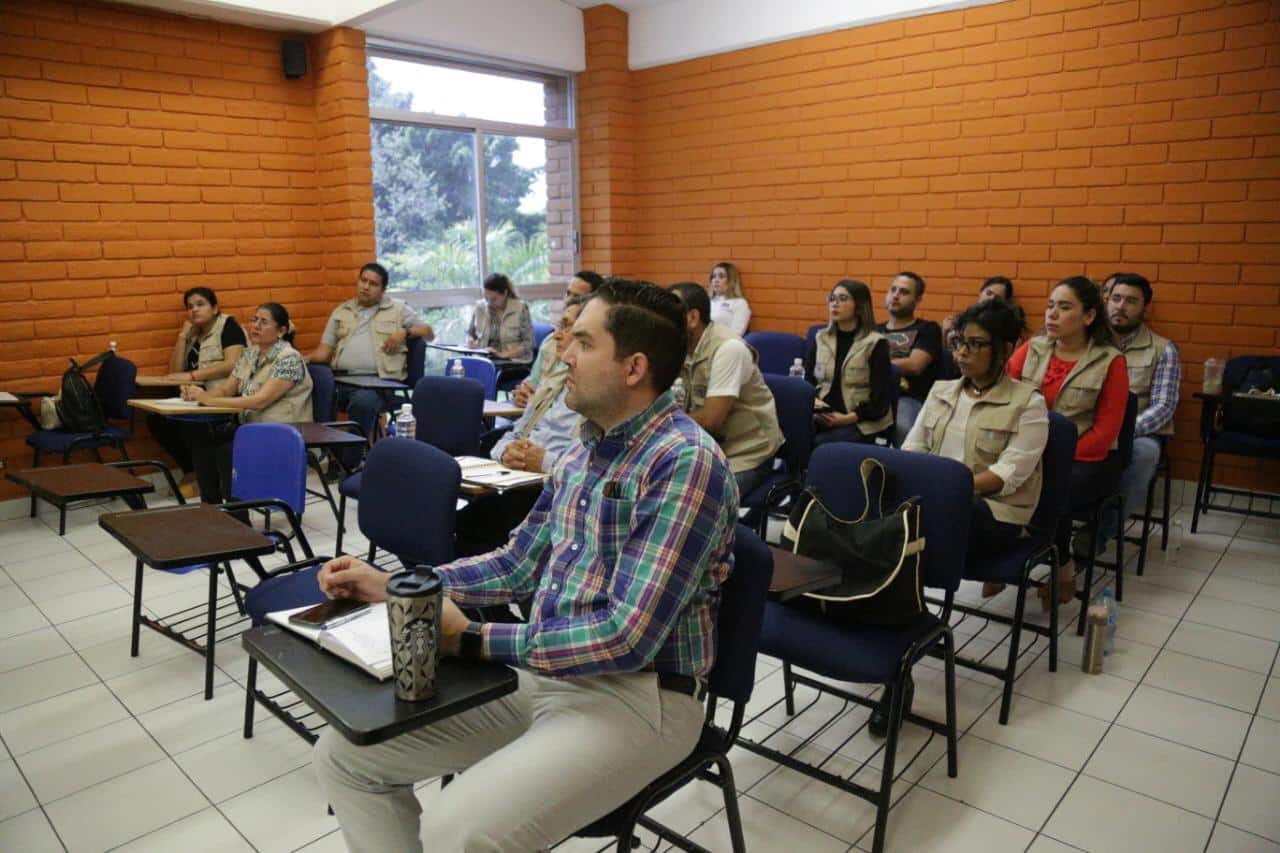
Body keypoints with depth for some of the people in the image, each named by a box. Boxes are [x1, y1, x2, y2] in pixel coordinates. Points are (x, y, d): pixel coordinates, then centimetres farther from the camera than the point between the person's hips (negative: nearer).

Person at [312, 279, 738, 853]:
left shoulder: (687, 463, -20)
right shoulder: (584, 451, 8)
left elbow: (628, 637, -24)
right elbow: (518, 566, 14)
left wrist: (472, 639, -19)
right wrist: (390, 585, 5)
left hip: (635, 696, -8)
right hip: (539, 672, 8)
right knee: (344, 753, 4)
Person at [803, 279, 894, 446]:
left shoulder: (875, 344, 0)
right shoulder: (820, 339, 14)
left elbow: (880, 399, -4)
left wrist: (848, 418, -16)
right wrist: (813, 407, -9)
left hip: (861, 423, -4)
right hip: (822, 418, 4)